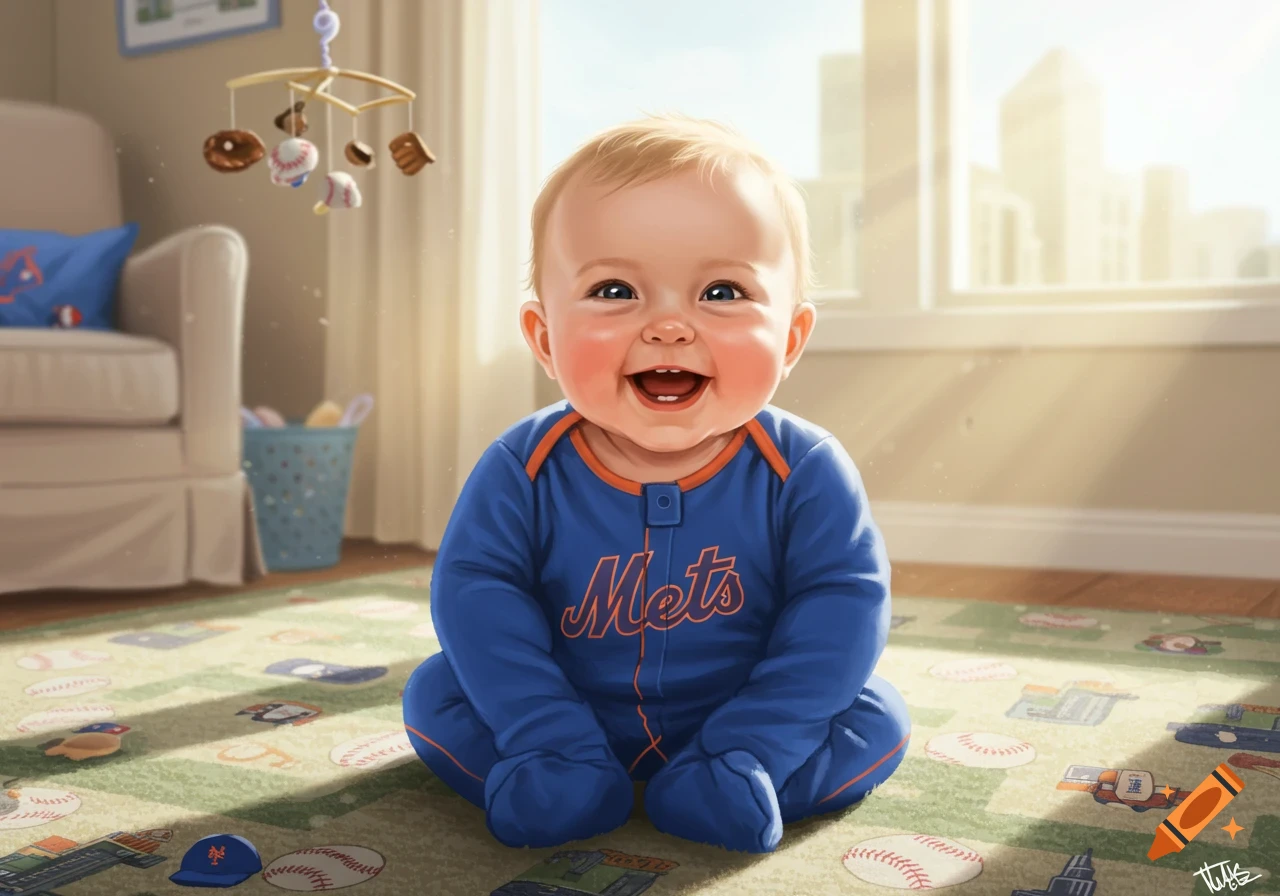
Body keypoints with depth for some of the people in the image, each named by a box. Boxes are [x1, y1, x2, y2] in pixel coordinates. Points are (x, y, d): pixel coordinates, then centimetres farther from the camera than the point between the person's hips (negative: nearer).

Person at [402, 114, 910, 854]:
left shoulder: (805, 473, -21)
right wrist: (551, 748, -25)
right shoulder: (522, 469, -18)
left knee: (876, 721, -15)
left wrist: (747, 754, -26)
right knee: (435, 695, -10)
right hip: (573, 722, 1)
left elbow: (842, 604, -19)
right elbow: (475, 593, -17)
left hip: (734, 726, 0)